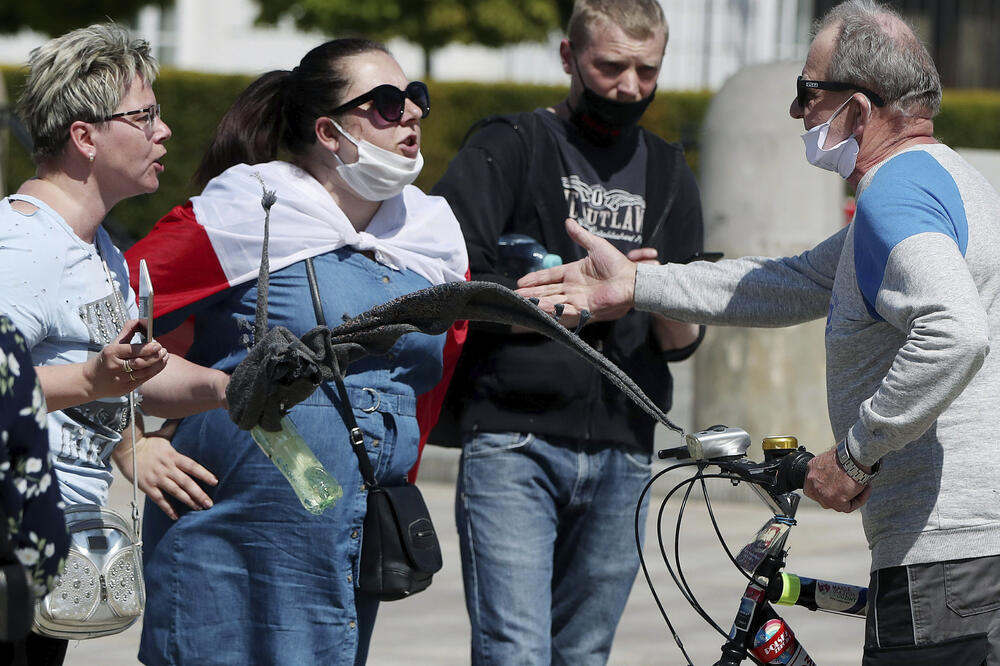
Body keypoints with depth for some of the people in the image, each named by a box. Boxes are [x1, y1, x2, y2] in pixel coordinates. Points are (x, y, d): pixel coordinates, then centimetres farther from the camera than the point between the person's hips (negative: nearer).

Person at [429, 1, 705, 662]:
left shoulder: (668, 174, 18)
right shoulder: (508, 149, 3)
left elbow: (680, 345, 16)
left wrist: (672, 308, -8)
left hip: (620, 456, 5)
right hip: (514, 440, -5)